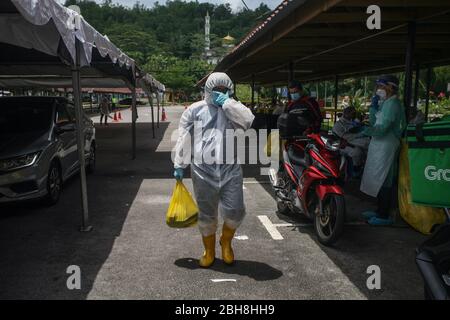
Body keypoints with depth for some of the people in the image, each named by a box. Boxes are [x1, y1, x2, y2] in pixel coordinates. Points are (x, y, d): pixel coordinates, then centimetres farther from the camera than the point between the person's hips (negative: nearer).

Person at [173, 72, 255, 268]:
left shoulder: (234, 109, 9)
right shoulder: (195, 110, 7)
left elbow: (248, 120, -13)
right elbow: (183, 138, 7)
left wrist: (226, 102, -12)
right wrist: (179, 165, 5)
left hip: (231, 170, 1)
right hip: (203, 170, 0)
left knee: (235, 212, -4)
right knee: (206, 214, 9)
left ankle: (226, 241, 28)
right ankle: (209, 251, 30)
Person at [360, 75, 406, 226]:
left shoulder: (392, 104, -14)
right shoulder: (384, 103, 17)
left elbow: (382, 128, -22)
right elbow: (373, 122, 15)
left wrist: (362, 129, -19)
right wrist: (373, 107, 5)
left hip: (386, 147, -10)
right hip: (379, 145, 10)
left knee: (384, 182, -5)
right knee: (379, 181, 16)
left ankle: (384, 216, 2)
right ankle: (380, 211, 26)